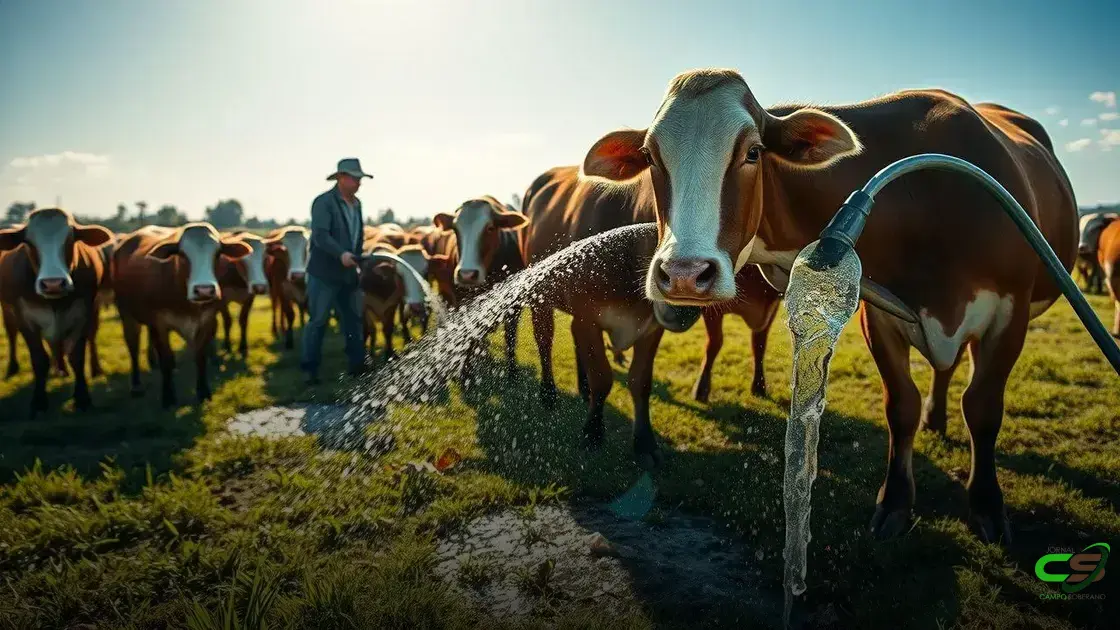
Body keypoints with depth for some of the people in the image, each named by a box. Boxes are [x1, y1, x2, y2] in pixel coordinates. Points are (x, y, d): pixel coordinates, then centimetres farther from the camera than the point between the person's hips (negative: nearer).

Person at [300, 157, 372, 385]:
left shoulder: (356, 204, 13)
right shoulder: (324, 202, -11)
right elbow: (320, 235, -24)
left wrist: (357, 259, 16)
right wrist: (341, 254, -36)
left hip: (349, 274, 7)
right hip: (325, 274, -7)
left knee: (353, 320, 10)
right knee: (318, 321, -2)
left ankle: (358, 366, 18)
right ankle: (310, 370, 6)